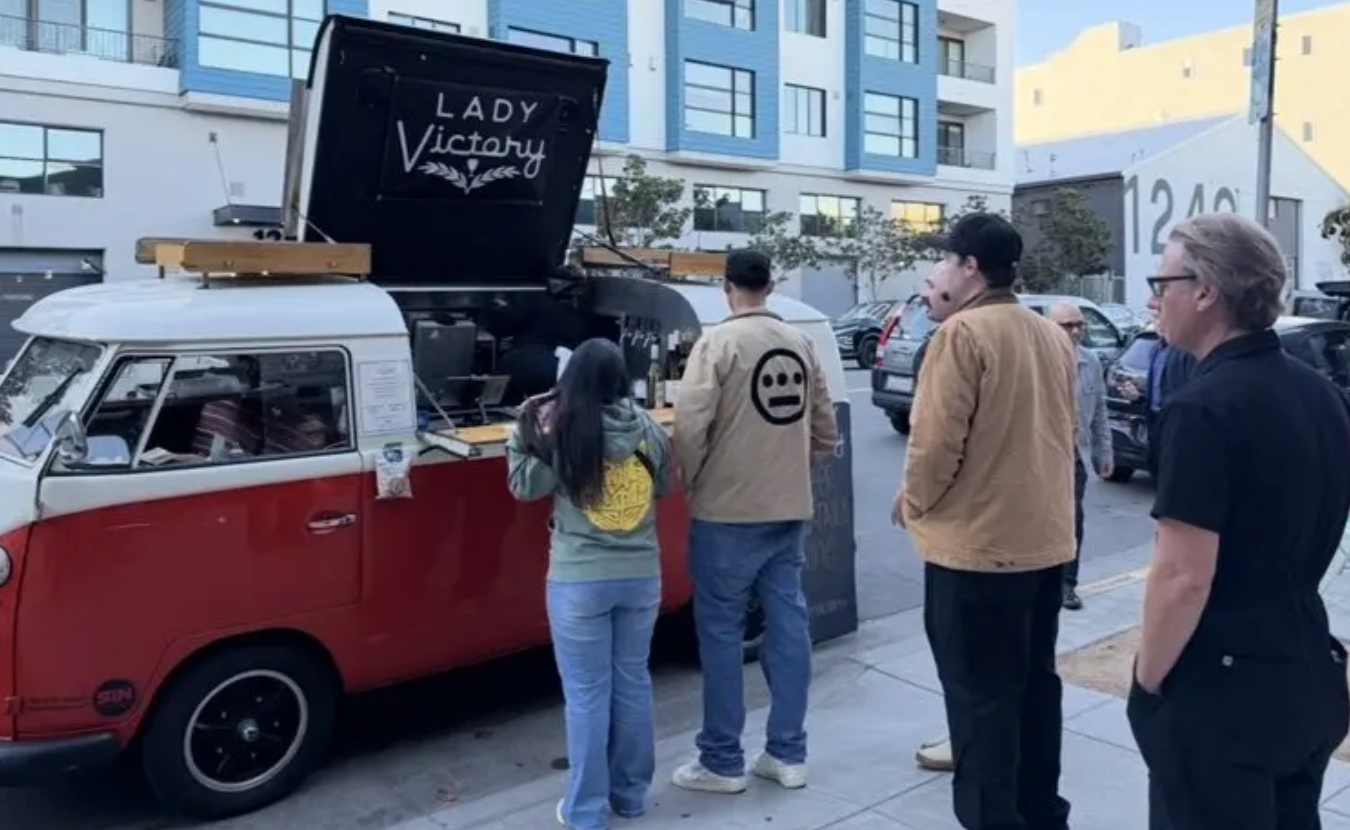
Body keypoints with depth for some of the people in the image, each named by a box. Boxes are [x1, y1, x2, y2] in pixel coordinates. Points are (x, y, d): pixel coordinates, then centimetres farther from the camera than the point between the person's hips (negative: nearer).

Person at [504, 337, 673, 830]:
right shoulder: (649, 429, -2)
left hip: (579, 581, -4)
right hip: (641, 575, 4)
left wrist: (524, 431, 6)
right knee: (633, 683, 17)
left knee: (587, 695, 6)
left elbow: (525, 486, -2)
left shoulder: (561, 429, -12)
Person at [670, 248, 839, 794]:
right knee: (788, 625, 11)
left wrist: (690, 481, 0)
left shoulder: (718, 341, -11)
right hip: (790, 507, 6)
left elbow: (690, 425, -17)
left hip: (727, 510, -6)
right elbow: (825, 429, 11)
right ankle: (788, 754, 21)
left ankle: (722, 763, 13)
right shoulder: (801, 344, 7)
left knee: (721, 632, 4)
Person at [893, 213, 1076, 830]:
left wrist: (914, 501, -3)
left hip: (976, 543, -8)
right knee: (1035, 681, 19)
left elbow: (938, 438, -19)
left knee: (981, 695, 3)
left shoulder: (962, 331, -16)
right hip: (1046, 538, 8)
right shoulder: (1053, 336, 9)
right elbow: (1060, 430, 16)